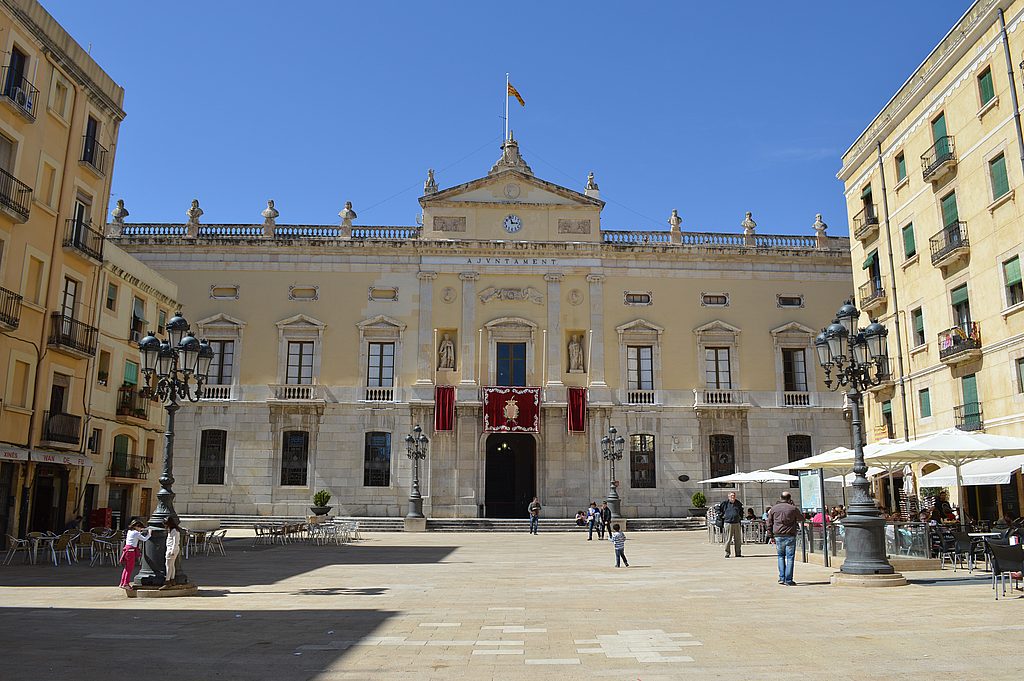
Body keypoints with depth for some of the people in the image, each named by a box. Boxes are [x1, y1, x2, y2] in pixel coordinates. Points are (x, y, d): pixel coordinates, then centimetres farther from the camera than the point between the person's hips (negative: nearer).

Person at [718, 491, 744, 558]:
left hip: (737, 523, 4)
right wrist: (722, 516, 4)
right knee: (727, 539, -3)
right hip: (728, 523, -4)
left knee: (738, 539, 5)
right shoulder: (725, 503, -1)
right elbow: (719, 509, 11)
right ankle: (727, 553, 3)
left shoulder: (738, 503, 10)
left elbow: (741, 510, 31)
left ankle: (738, 554, 13)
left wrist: (740, 517, 22)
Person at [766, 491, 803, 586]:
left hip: (778, 536, 3)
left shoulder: (773, 508, 5)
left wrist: (771, 536, 14)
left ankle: (782, 577, 12)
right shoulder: (793, 508, -4)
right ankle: (788, 580, 0)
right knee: (790, 558, 1)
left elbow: (769, 523, 7)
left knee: (781, 556, 17)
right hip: (790, 536, -3)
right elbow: (801, 518, 14)